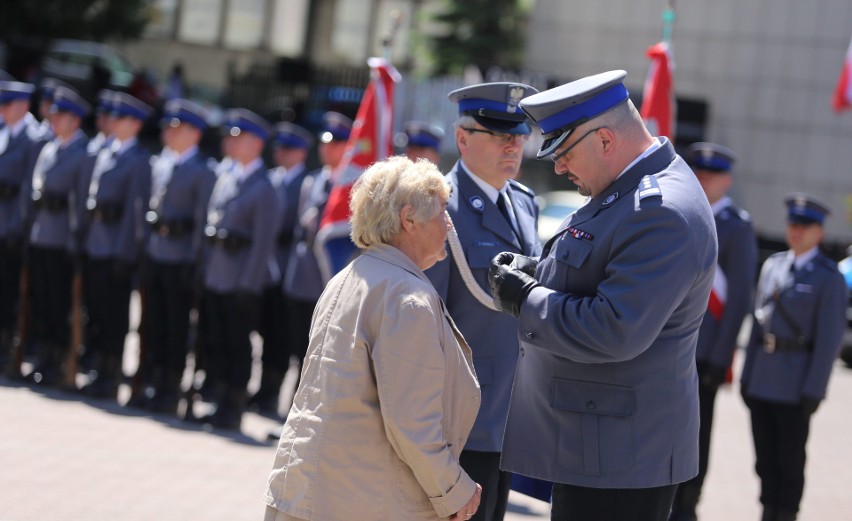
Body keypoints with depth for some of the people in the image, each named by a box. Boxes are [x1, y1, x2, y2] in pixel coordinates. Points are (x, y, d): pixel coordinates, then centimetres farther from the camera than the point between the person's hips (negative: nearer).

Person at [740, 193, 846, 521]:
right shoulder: (772, 266, 14)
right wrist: (746, 375, 11)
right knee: (765, 459, 10)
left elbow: (830, 337, -9)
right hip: (761, 380, 6)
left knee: (789, 460, 1)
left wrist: (813, 390, -14)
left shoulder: (828, 277, -6)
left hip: (796, 384, -6)